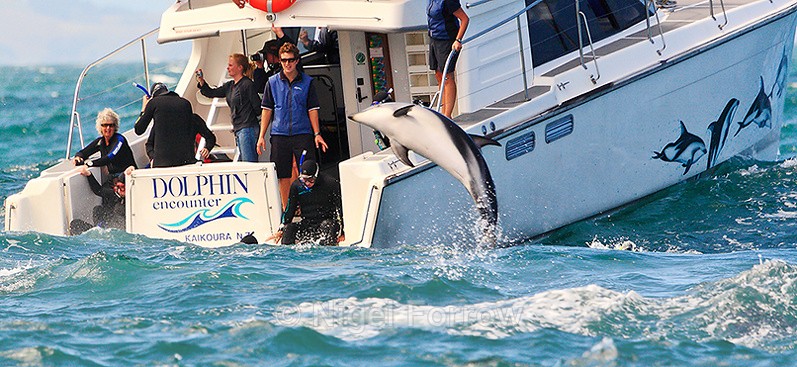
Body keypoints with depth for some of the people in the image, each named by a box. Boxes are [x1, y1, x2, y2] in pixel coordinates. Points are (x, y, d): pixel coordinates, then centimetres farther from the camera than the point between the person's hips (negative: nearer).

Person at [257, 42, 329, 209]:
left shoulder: (307, 82, 5)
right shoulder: (273, 82, 7)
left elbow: (312, 109, 5)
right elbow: (267, 109, 9)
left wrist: (317, 134, -2)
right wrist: (261, 136, 4)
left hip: (303, 134, -1)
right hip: (280, 134, 1)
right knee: (283, 176, 4)